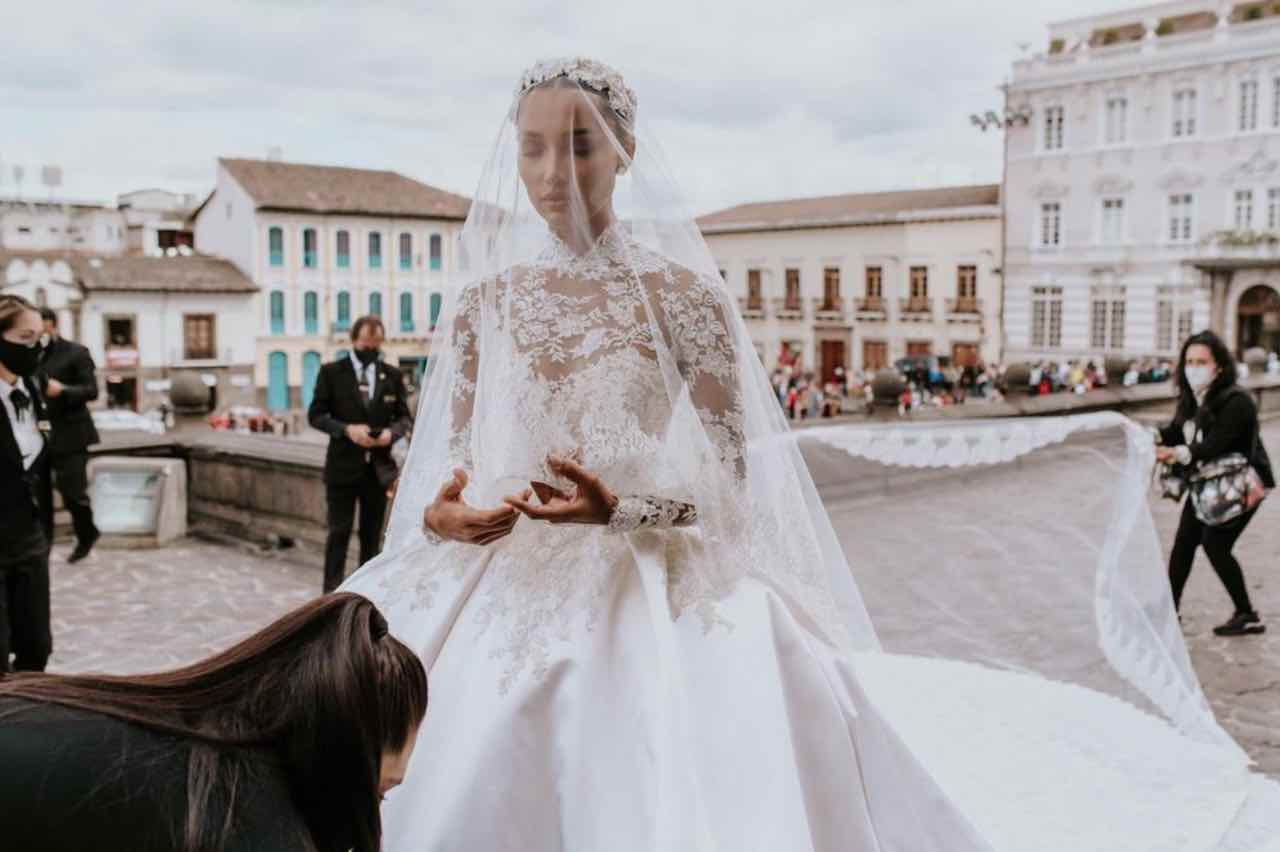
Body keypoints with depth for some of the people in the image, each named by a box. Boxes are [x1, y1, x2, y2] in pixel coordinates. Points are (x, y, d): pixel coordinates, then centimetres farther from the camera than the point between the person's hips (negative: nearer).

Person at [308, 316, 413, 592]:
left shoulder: (392, 375, 5)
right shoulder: (332, 372, -1)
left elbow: (405, 417, 8)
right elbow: (315, 415, -2)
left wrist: (391, 432, -14)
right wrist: (346, 429, -18)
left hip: (379, 468, 3)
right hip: (343, 466, -3)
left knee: (372, 535, 11)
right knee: (339, 533, 0)